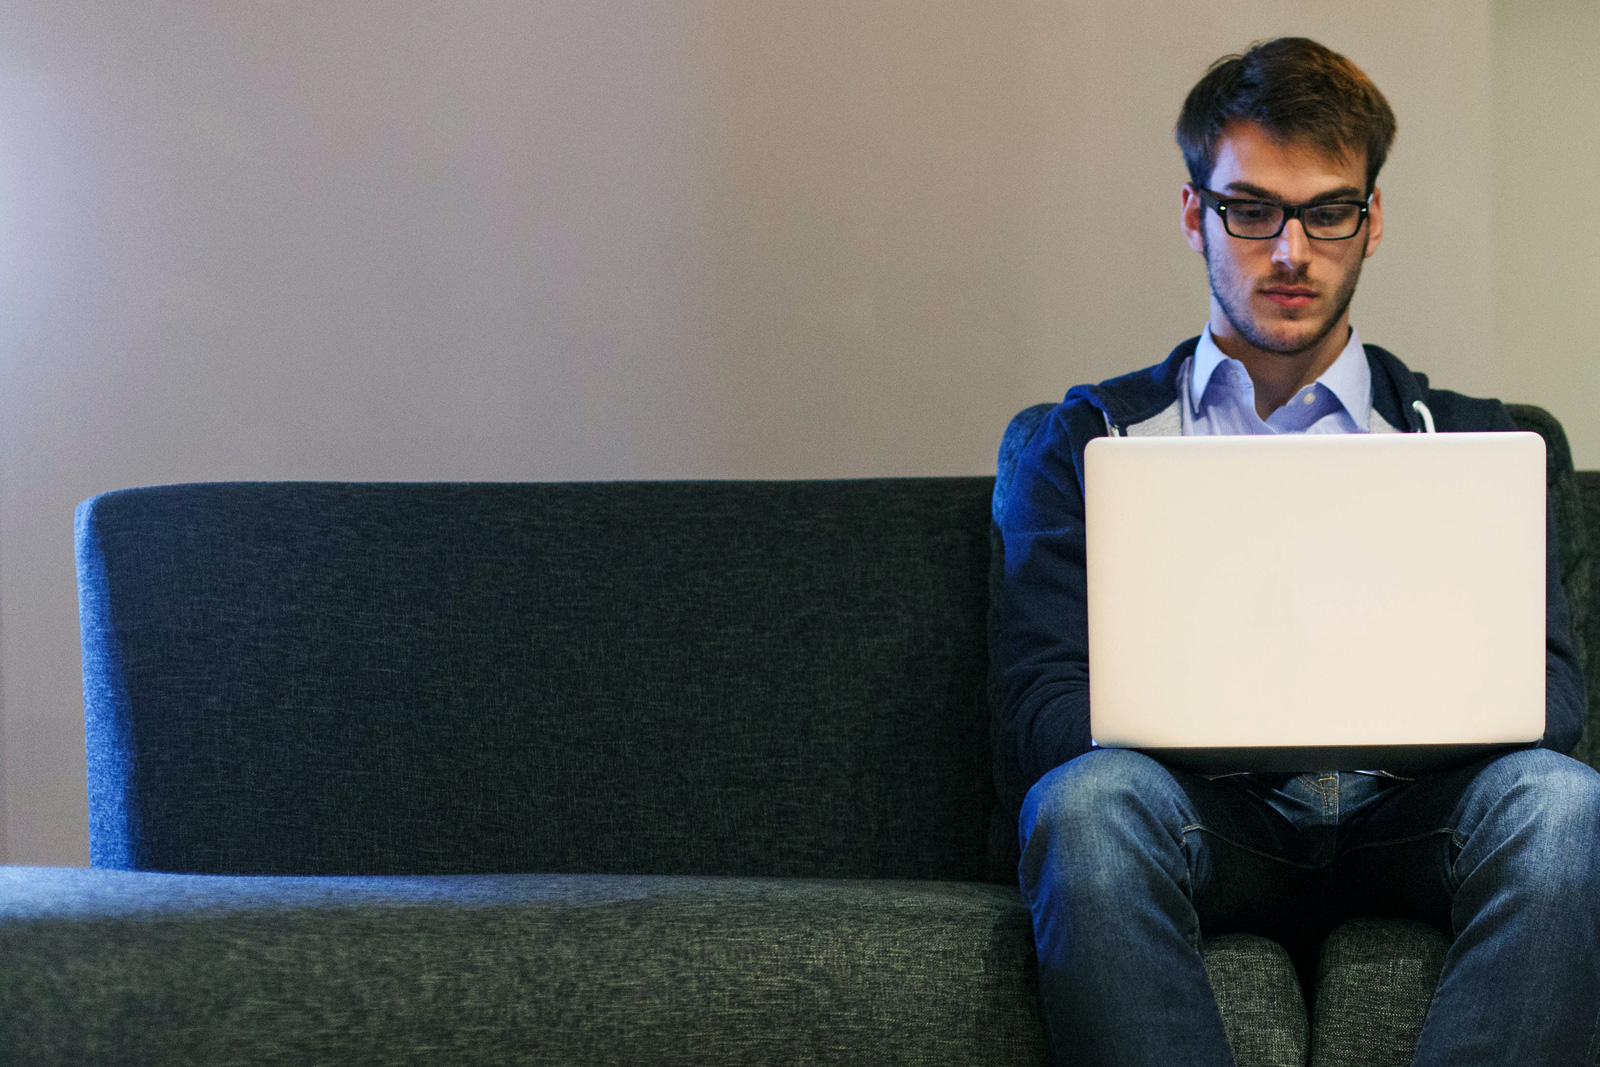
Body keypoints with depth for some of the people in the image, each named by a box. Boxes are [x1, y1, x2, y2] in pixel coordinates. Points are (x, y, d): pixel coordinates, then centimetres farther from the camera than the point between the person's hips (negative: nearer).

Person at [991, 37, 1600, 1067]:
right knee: (1089, 799, -36)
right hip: (1204, 810, -1)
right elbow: (1043, 714, 5)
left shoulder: (1473, 441, 21)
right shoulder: (1089, 440, 18)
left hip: (1407, 817, 1)